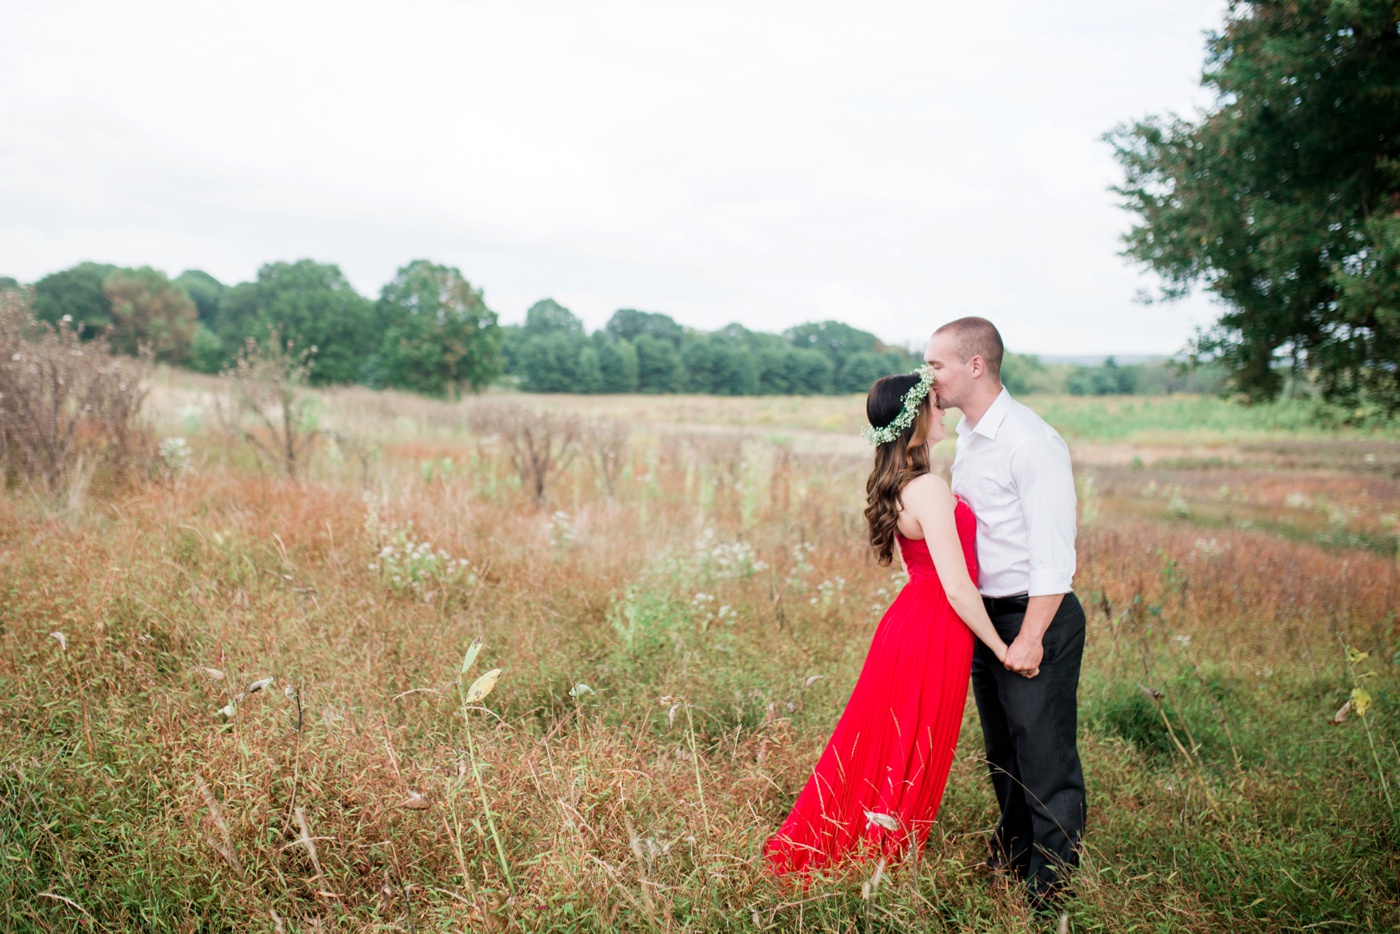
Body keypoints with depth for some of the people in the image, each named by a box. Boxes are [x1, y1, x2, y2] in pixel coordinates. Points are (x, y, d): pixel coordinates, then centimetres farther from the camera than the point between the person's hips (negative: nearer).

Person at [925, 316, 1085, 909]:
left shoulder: (1031, 442, -19)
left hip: (1035, 616, -9)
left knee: (1045, 759, 2)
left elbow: (1053, 553, -21)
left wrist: (1030, 637, -22)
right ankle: (1011, 859, 40)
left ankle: (1051, 889, 17)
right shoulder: (967, 436, 9)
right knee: (1002, 751, 22)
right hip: (985, 615, 9)